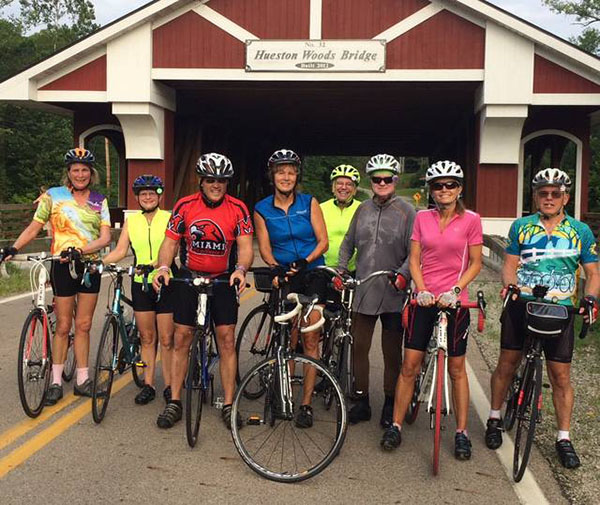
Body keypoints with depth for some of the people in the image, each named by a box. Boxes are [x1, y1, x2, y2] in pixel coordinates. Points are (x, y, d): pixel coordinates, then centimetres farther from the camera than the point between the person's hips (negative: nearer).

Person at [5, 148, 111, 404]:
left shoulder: (99, 201, 5)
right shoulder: (53, 196, 0)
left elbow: (105, 237, -4)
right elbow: (33, 228, 1)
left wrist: (79, 250, -20)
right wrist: (13, 249, -14)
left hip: (89, 265, 2)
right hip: (62, 266, -2)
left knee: (83, 325, 7)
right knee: (63, 326, 2)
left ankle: (82, 380, 15)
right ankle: (56, 381, 12)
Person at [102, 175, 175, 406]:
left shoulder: (169, 218, -2)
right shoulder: (131, 221, 9)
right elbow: (120, 251, 4)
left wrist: (155, 264, -31)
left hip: (165, 283, -3)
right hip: (140, 284, 3)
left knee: (167, 339, 1)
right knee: (147, 338, 10)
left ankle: (169, 386, 13)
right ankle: (148, 385, 18)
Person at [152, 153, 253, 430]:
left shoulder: (237, 208, -9)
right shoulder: (185, 206, -6)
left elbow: (245, 246, -13)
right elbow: (170, 241, -4)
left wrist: (240, 269, -33)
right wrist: (163, 267, -22)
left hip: (224, 280, -1)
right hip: (189, 278, 1)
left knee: (227, 341, -2)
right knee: (181, 340, 3)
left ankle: (229, 405, 8)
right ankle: (174, 403, 14)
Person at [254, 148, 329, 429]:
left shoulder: (309, 203, 0)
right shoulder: (262, 209, 2)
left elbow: (323, 241, -1)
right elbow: (264, 249, 1)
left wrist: (305, 261, -17)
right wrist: (277, 268, -18)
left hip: (312, 272, -1)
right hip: (284, 277, 1)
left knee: (310, 339, -4)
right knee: (288, 339, 2)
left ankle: (306, 403, 2)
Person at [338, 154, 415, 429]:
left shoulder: (406, 211, -4)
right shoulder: (363, 210, 9)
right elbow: (348, 244, 17)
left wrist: (403, 274, -22)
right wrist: (341, 271, 7)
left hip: (393, 294, -4)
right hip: (363, 291, 4)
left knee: (392, 353, 8)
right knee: (359, 347, 7)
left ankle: (390, 404, 23)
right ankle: (361, 401, 21)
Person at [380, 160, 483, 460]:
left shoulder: (470, 219, -3)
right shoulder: (422, 218, 4)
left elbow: (475, 263, -1)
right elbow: (414, 260, 5)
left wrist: (454, 290, -13)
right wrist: (422, 290, -10)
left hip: (454, 301, -2)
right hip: (424, 300, 2)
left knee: (456, 369, 8)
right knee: (409, 366, 4)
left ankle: (461, 432, 19)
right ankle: (396, 426, 15)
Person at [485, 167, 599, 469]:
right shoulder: (521, 227, 6)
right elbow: (510, 265, 5)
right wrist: (509, 285, -16)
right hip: (521, 304, 1)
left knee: (561, 375, 2)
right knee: (507, 363, 7)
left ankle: (564, 439, 15)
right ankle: (495, 419, 27)